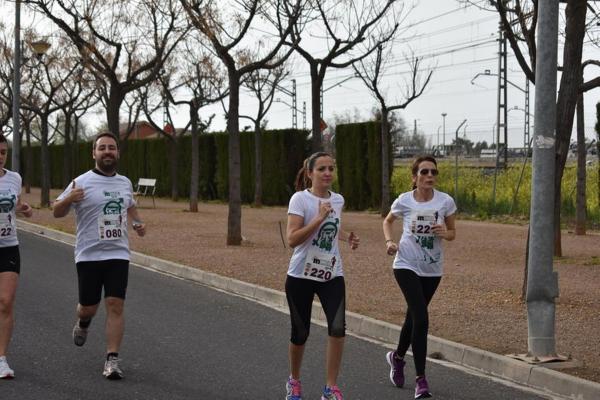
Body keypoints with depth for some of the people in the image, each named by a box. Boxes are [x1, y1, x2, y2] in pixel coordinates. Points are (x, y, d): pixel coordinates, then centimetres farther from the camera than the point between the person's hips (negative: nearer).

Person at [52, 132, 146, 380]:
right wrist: (69, 199, -23)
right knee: (88, 307, 6)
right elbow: (57, 212, -2)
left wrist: (137, 223, 9)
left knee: (115, 305, -8)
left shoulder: (125, 183, 9)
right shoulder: (82, 183, -5)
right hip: (89, 255, -2)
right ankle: (83, 323, 43)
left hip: (118, 254, 3)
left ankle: (112, 360, -5)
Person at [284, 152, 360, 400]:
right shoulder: (300, 199, -12)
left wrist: (348, 238, 8)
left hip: (332, 276, 4)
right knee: (300, 333, 6)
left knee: (338, 327, -15)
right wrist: (319, 218, -27)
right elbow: (292, 239, -22)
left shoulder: (338, 200, 5)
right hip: (301, 276, -4)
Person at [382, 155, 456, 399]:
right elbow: (388, 221, 12)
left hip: (432, 269, 3)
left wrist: (444, 233, -18)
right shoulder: (404, 201, -8)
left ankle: (397, 357, 47)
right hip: (406, 266, -3)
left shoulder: (445, 201, -6)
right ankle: (421, 379, -10)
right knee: (421, 318, -17)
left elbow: (453, 232, 5)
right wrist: (389, 241, -6)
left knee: (414, 316, 17)